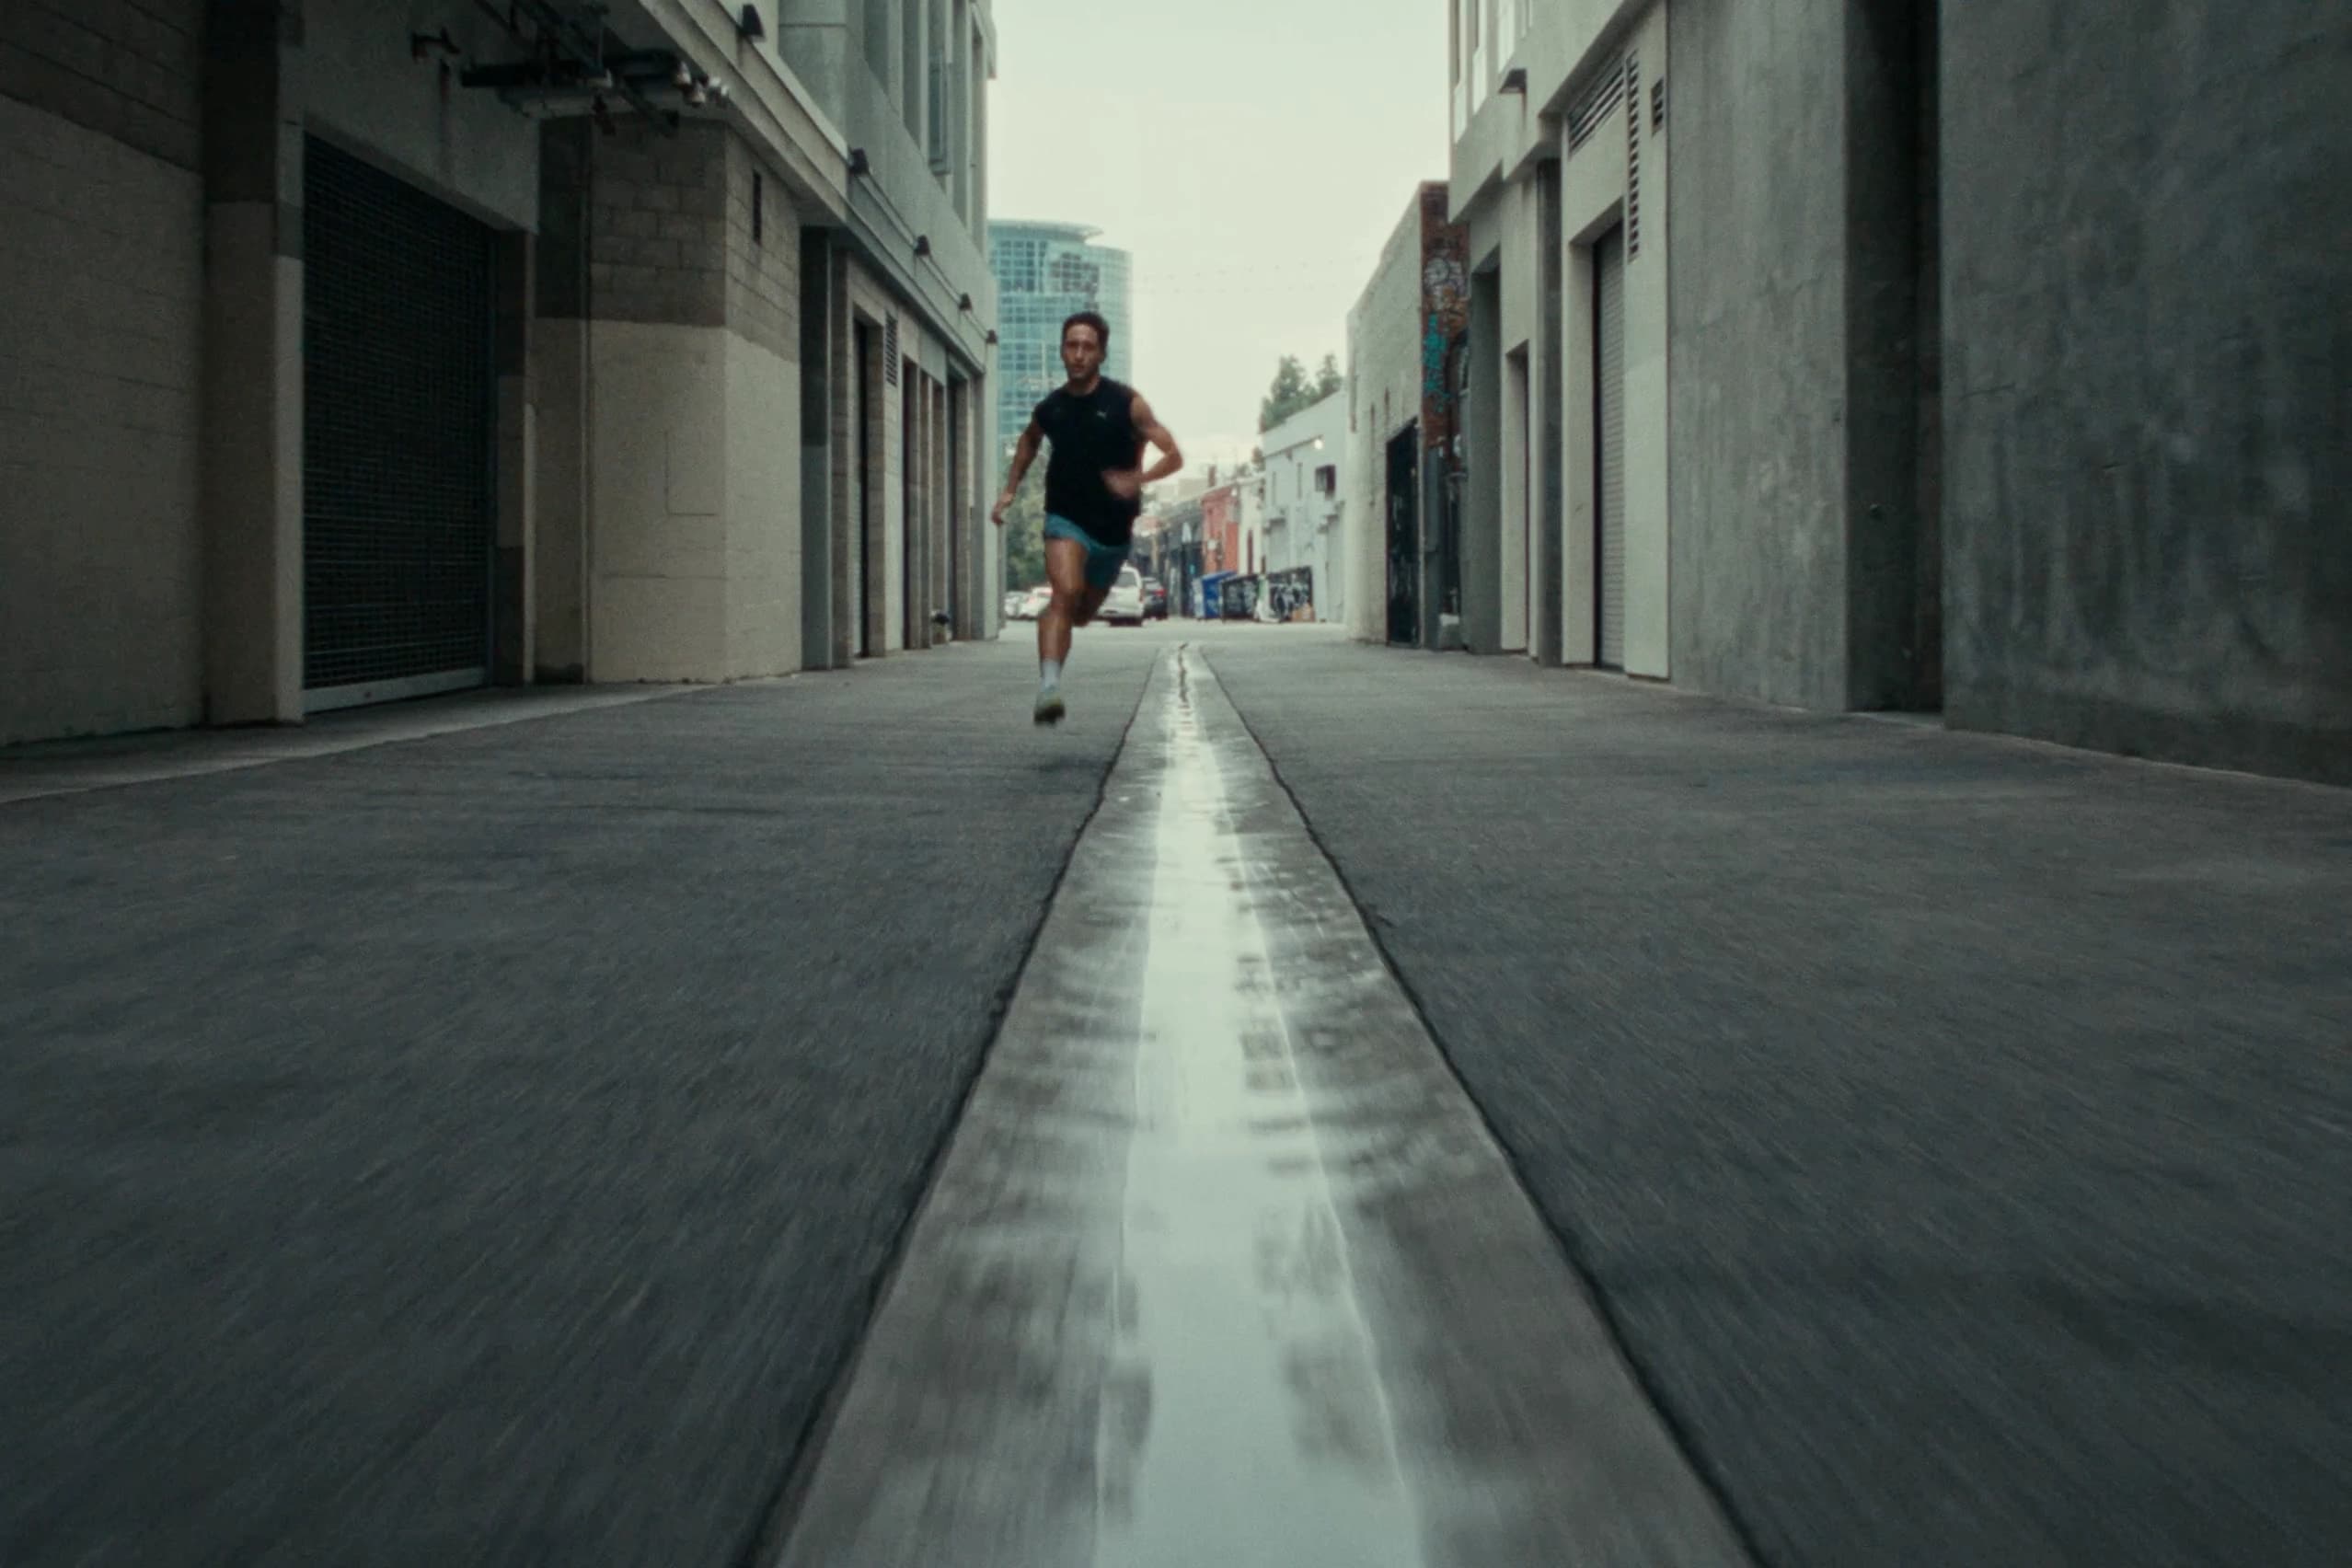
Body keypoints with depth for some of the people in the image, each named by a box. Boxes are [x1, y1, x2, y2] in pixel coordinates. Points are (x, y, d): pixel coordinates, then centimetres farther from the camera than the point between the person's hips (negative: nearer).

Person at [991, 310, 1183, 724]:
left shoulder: (1126, 403, -8)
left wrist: (1139, 478, -27)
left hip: (1114, 527, 1)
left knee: (1081, 614, 16)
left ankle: (1051, 619, 52)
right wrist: (1010, 488, 15)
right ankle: (1049, 686, -36)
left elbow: (1173, 455, -9)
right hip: (1066, 519, -1)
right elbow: (1029, 440, 24)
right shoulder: (1049, 408, 0)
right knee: (1066, 593, -28)